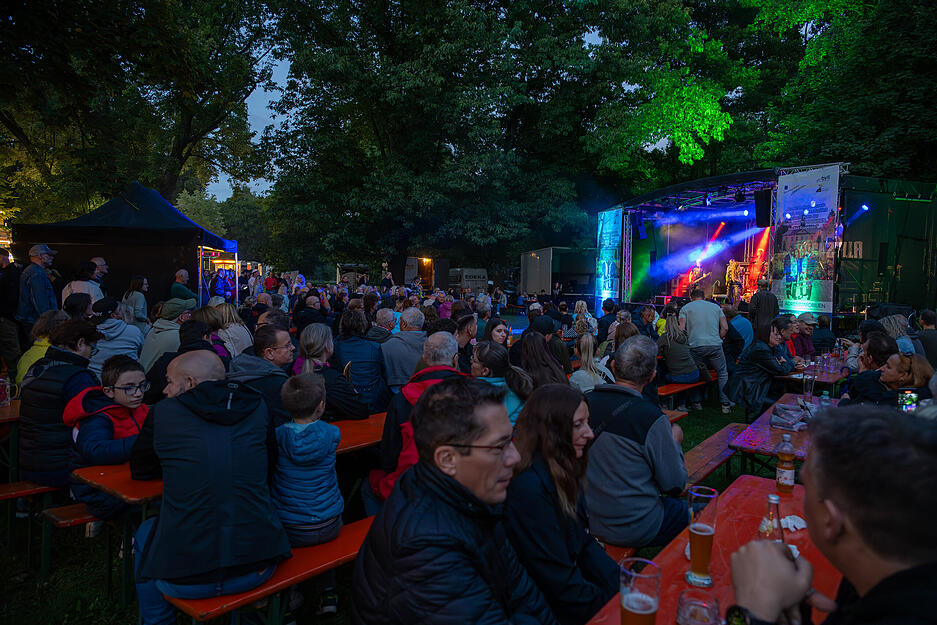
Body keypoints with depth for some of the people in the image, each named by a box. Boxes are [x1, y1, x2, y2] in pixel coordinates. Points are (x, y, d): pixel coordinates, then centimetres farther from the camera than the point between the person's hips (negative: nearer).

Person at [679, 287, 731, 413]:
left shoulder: (686, 308, 10)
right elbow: (725, 328, 10)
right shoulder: (716, 306, 17)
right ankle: (725, 403, 6)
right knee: (722, 373, 12)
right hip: (715, 345, 1)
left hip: (696, 346, -1)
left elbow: (681, 329, 0)